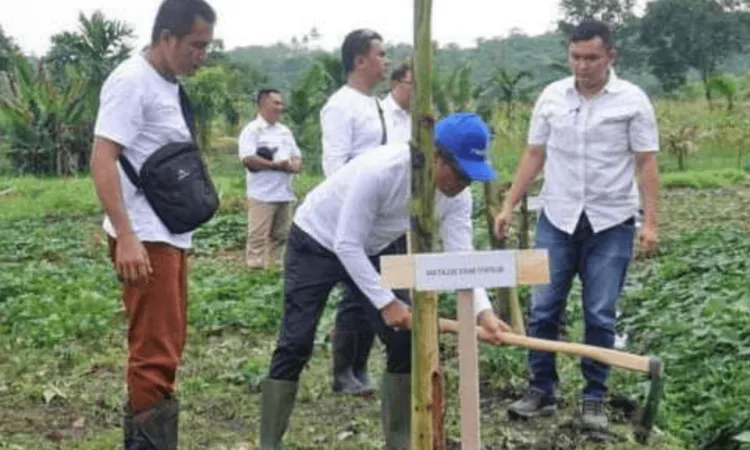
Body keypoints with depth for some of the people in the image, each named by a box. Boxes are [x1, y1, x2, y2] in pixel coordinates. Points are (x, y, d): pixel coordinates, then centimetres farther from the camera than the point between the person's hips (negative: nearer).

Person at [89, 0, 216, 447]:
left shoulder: (169, 85, 14)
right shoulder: (131, 81, -13)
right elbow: (102, 161, -21)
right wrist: (126, 237, -28)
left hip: (171, 235, 10)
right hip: (143, 239, -10)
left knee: (168, 345, 15)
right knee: (156, 352, -7)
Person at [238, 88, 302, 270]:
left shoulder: (285, 131, 18)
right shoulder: (252, 130, -4)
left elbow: (297, 157, 20)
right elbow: (247, 159, -16)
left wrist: (295, 165, -5)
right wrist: (276, 165, -18)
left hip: (284, 193, 7)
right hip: (262, 193, -7)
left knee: (280, 235, 10)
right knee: (258, 235, -6)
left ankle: (275, 266, 18)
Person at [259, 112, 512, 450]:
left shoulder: (456, 196, -18)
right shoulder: (381, 170, -38)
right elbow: (347, 244, -33)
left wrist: (483, 312, -38)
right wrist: (386, 303, -34)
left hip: (371, 251, 6)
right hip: (316, 242, -6)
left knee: (404, 338, -3)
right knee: (295, 344, -10)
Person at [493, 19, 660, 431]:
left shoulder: (632, 100, -3)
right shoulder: (551, 97, 4)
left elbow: (646, 164, -3)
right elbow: (534, 156, 9)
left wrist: (650, 221, -10)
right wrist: (508, 205, 4)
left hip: (610, 223, -2)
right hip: (557, 219, 2)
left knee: (600, 316, 3)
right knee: (543, 309, 3)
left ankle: (594, 399, 16)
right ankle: (541, 391, 17)